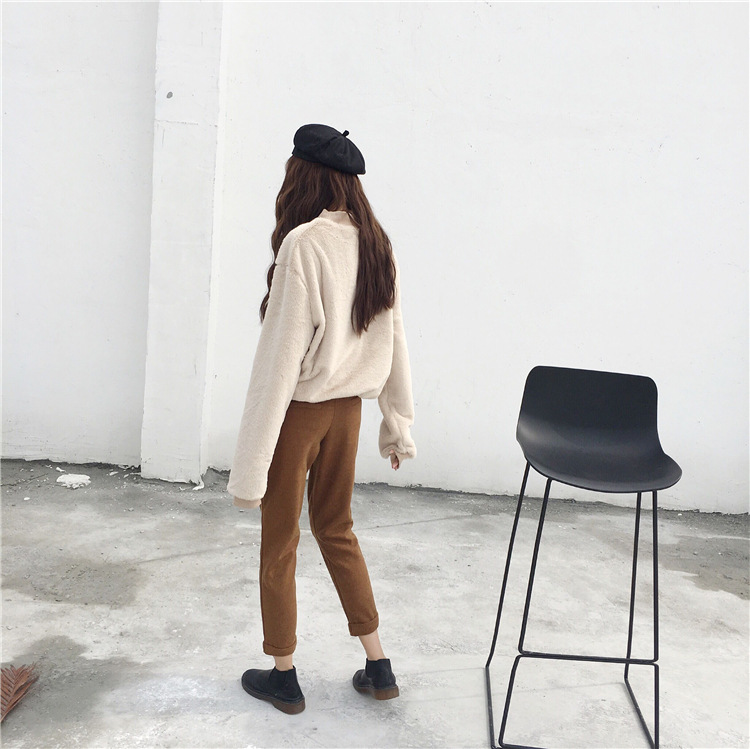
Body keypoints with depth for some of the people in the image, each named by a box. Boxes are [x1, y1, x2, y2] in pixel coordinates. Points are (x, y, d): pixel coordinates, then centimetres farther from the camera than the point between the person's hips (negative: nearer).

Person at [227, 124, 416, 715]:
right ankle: (378, 667, 31)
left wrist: (252, 461, -16)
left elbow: (282, 352, -21)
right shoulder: (378, 245, 1)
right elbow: (394, 343, 6)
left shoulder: (304, 244, -19)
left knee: (279, 545, 13)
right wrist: (398, 423, 17)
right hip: (347, 409, 7)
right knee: (337, 531, 23)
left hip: (298, 411, -6)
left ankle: (284, 678, 31)